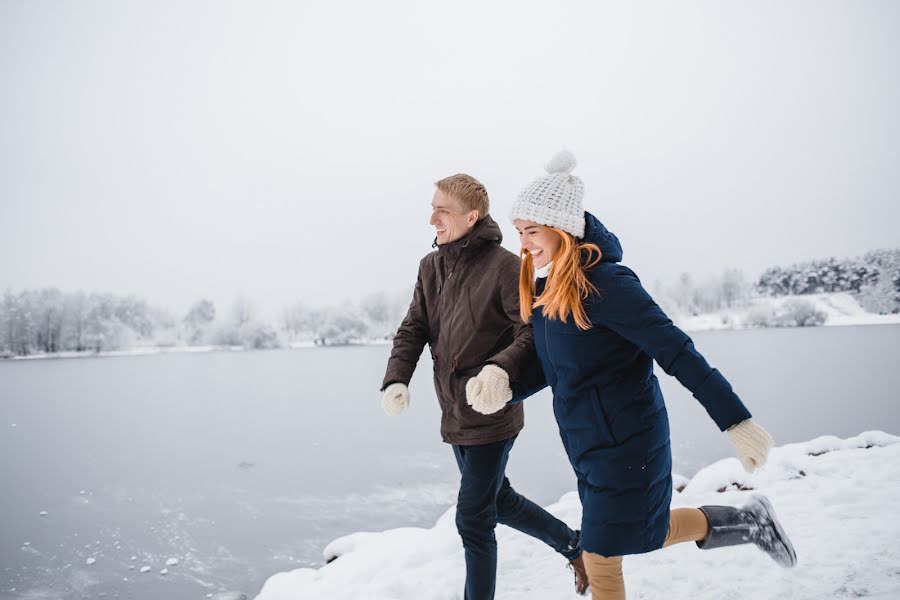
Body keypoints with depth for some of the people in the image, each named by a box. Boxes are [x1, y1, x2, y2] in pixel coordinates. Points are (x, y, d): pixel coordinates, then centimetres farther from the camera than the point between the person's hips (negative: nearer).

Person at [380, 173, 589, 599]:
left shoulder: (505, 266, -17)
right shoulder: (431, 266, 5)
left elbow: (532, 333, -19)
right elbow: (413, 330, 5)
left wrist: (502, 367, -38)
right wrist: (396, 379, -12)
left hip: (491, 415, -8)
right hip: (455, 414, 8)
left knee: (473, 520, 1)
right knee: (499, 500, 23)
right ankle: (574, 546, 43)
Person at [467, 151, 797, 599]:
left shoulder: (605, 283, -22)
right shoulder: (544, 288, 3)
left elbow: (676, 351, -22)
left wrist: (736, 422, -21)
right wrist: (501, 391, -5)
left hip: (625, 440, -8)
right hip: (587, 443, 8)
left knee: (602, 558, 4)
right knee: (644, 531, 20)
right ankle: (745, 523, 38)